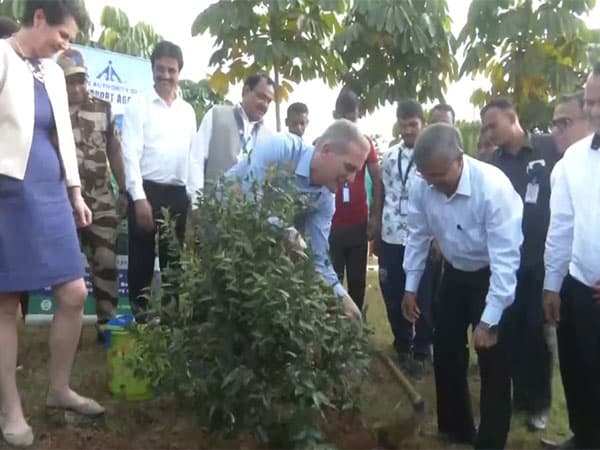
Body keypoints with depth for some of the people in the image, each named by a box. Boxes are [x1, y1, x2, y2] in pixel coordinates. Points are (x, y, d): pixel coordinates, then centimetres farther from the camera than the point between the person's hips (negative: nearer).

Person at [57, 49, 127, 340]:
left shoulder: (103, 109, 8)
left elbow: (115, 152, 11)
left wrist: (123, 192, 8)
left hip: (102, 202, 2)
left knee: (107, 263, 1)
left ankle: (107, 323, 11)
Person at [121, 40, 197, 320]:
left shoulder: (188, 111, 14)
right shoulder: (139, 105, -1)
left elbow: (193, 155, 14)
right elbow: (130, 153, -9)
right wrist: (139, 197, -17)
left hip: (178, 194, 5)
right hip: (147, 190, -4)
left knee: (175, 258, 10)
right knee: (142, 258, 0)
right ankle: (140, 315, 9)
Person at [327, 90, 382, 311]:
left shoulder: (365, 143, 2)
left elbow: (377, 180, 6)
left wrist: (376, 217, 0)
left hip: (359, 224, 2)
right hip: (330, 225, -2)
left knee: (358, 281, 12)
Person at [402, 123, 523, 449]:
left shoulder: (494, 187, -32)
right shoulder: (422, 187, -18)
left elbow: (505, 257, -30)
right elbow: (418, 236, -1)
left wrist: (489, 320, -30)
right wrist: (411, 287, 4)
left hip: (493, 275, -5)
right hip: (455, 273, 5)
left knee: (493, 362, 0)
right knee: (445, 352, 13)